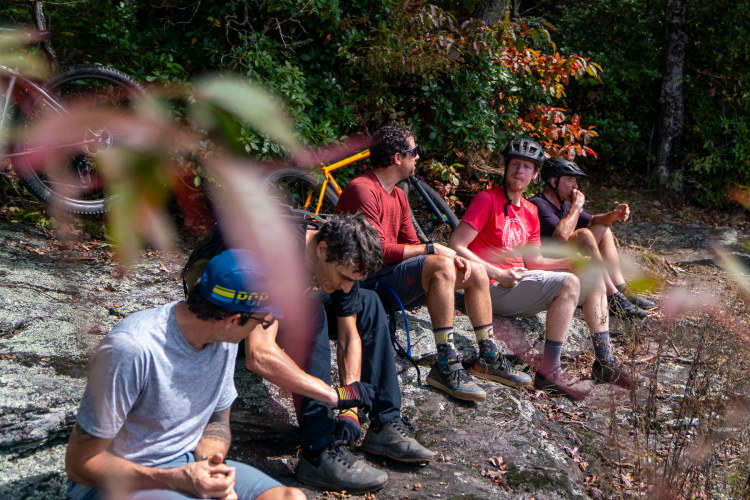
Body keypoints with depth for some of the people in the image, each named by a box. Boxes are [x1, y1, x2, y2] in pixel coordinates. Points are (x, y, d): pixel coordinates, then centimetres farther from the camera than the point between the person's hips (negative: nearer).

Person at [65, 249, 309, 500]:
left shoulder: (225, 338, -4)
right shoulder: (133, 348, -26)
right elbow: (79, 464, -18)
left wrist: (208, 463, -13)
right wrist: (176, 480, -28)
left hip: (187, 464, 7)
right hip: (122, 480, -7)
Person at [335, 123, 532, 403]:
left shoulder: (398, 196, 17)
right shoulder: (362, 189, -15)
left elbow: (411, 246, 11)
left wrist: (451, 257, -8)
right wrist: (432, 249, -16)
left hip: (392, 271, 10)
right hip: (369, 280, -10)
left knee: (476, 272, 5)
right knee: (441, 266, -32)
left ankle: (489, 359, 11)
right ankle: (446, 367, -31)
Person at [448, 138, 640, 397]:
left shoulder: (530, 211, 16)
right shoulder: (487, 199, -8)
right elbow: (456, 246, -16)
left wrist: (571, 262, 2)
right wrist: (499, 275, -22)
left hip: (519, 280, 8)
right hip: (494, 289, -8)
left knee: (594, 280, 4)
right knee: (569, 283, -25)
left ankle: (605, 363, 7)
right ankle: (548, 371, -21)